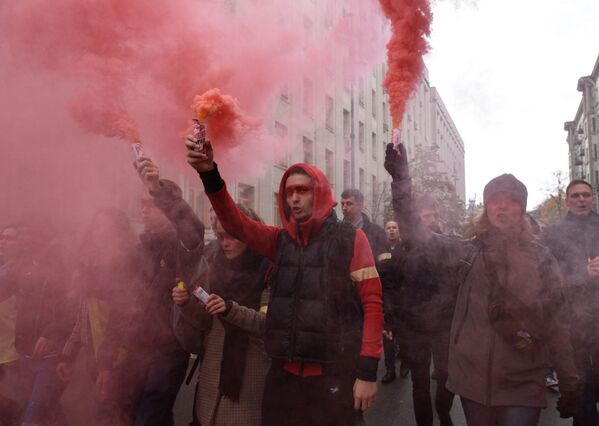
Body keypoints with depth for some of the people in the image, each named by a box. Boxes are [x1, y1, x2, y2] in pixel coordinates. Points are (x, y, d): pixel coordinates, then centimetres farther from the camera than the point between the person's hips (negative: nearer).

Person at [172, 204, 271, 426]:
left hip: (252, 376, -3)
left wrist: (231, 309, -29)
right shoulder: (211, 267, 2)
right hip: (213, 374, 3)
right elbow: (201, 321, 2)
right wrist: (187, 304, -17)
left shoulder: (268, 271, -9)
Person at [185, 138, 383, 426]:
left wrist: (368, 372, -11)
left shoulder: (350, 239, -4)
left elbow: (372, 304, -7)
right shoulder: (281, 240, 8)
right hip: (284, 373, 4)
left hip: (334, 376, -4)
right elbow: (236, 224, -6)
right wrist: (209, 174, -21)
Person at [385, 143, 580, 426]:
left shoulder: (541, 260, 0)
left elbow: (557, 325, 3)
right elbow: (416, 236, -10)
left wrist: (569, 383, 3)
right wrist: (400, 180, -19)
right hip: (472, 382, 1)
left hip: (522, 388, -1)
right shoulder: (466, 254, 0)